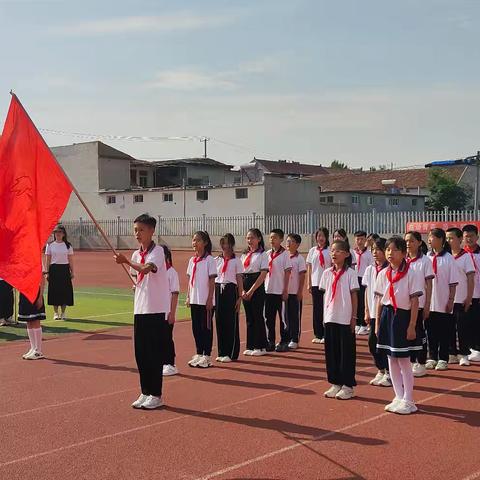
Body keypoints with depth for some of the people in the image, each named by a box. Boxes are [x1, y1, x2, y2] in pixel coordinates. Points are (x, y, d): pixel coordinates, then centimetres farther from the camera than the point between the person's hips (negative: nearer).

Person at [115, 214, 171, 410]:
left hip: (156, 310, -7)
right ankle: (145, 393, 19)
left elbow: (146, 268, -31)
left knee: (155, 353, -2)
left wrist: (127, 262, -43)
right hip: (140, 310, 7)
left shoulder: (157, 251, -10)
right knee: (141, 353, 9)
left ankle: (155, 395, 8)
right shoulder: (136, 254, 12)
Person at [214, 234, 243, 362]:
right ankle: (221, 352, 15)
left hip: (230, 290, -4)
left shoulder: (236, 260, 0)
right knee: (219, 321, 5)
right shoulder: (216, 260, 9)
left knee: (231, 323, -1)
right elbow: (212, 277, 8)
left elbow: (239, 280, -1)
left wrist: (240, 297, -5)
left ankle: (231, 353, 5)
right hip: (218, 290, 4)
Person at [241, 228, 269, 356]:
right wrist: (242, 290, -4)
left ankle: (261, 347, 6)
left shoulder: (262, 255, -4)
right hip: (246, 288, 5)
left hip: (257, 288, -5)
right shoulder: (244, 255, 13)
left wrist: (251, 291, -15)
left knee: (258, 316, -2)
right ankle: (250, 346, 15)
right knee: (249, 317, 8)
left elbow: (263, 275, -11)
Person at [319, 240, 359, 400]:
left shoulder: (350, 273, -5)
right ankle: (335, 383, 20)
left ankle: (347, 386, 11)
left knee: (347, 351, 2)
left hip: (345, 319, -4)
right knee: (331, 351, 9)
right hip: (330, 318, 5)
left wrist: (354, 317, -6)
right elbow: (326, 294, 11)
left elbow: (354, 295, -4)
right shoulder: (327, 273, 7)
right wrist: (324, 315, 7)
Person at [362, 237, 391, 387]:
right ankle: (380, 371, 22)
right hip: (373, 312, 5)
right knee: (372, 342, 7)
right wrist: (367, 311, 9)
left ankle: (389, 373, 14)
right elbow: (367, 291, 12)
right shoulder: (370, 269, 8)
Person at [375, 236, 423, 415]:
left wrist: (412, 326, -13)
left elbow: (415, 302, -10)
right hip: (387, 316, 5)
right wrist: (378, 323, 8)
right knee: (391, 361, 10)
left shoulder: (411, 274, -10)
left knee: (403, 361, 0)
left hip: (403, 317, -5)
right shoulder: (383, 274, 5)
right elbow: (380, 300, 9)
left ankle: (408, 400, 12)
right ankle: (398, 397, 22)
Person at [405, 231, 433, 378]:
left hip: (419, 303, -4)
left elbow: (429, 285, -5)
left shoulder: (424, 261, -5)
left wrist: (427, 306, -8)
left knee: (419, 333, 4)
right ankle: (411, 362, 21)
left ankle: (421, 364, 13)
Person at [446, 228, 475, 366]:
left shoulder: (466, 256, -3)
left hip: (461, 300, -4)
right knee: (450, 328, 8)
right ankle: (452, 354, 17)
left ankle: (463, 355, 10)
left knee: (462, 328, 1)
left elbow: (470, 278, -5)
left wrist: (469, 298, -10)